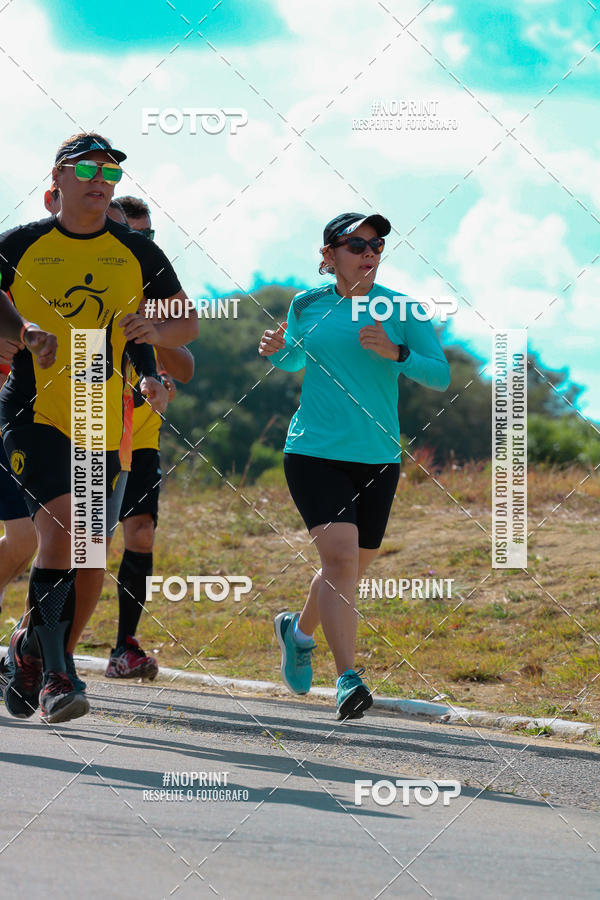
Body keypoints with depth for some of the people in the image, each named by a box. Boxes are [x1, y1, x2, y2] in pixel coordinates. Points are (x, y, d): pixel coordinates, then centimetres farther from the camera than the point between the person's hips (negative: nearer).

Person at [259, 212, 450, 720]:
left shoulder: (402, 310, 1)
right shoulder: (307, 305, 5)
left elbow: (441, 377, -2)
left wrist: (396, 353, -19)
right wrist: (277, 352, 2)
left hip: (377, 459, 2)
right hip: (314, 452, -2)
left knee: (349, 569, 14)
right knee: (340, 555, -21)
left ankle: (299, 631, 46)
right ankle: (348, 680, -24)